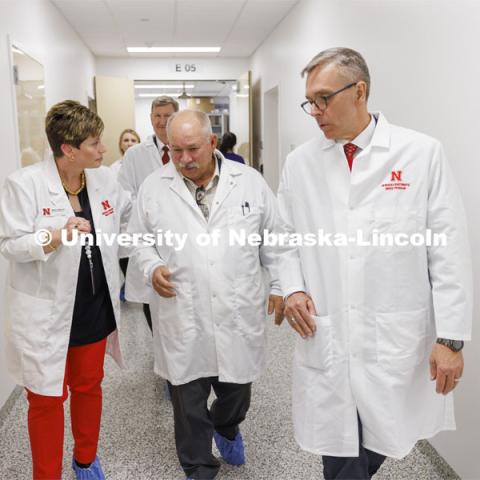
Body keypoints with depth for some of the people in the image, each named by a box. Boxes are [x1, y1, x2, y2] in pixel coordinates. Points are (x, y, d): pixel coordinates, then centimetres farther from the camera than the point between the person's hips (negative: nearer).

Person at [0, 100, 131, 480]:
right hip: (45, 314, -5)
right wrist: (57, 238, -30)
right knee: (47, 398, 8)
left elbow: (134, 215, 16)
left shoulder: (105, 179, 1)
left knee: (89, 387, 20)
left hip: (94, 308, 5)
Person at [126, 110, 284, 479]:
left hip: (238, 313, 1)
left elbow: (274, 238, 7)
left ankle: (226, 427, 51)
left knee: (237, 388, 18)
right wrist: (152, 267, -9)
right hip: (182, 317, 0)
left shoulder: (250, 181, 0)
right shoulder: (154, 187, -1)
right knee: (188, 401, 10)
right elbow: (139, 238, 10)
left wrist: (280, 286, 7)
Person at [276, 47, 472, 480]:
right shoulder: (300, 162, 3)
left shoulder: (422, 153, -5)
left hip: (397, 342, -1)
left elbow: (448, 252, -5)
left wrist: (451, 337, -6)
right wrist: (293, 288, -5)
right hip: (326, 341, 2)